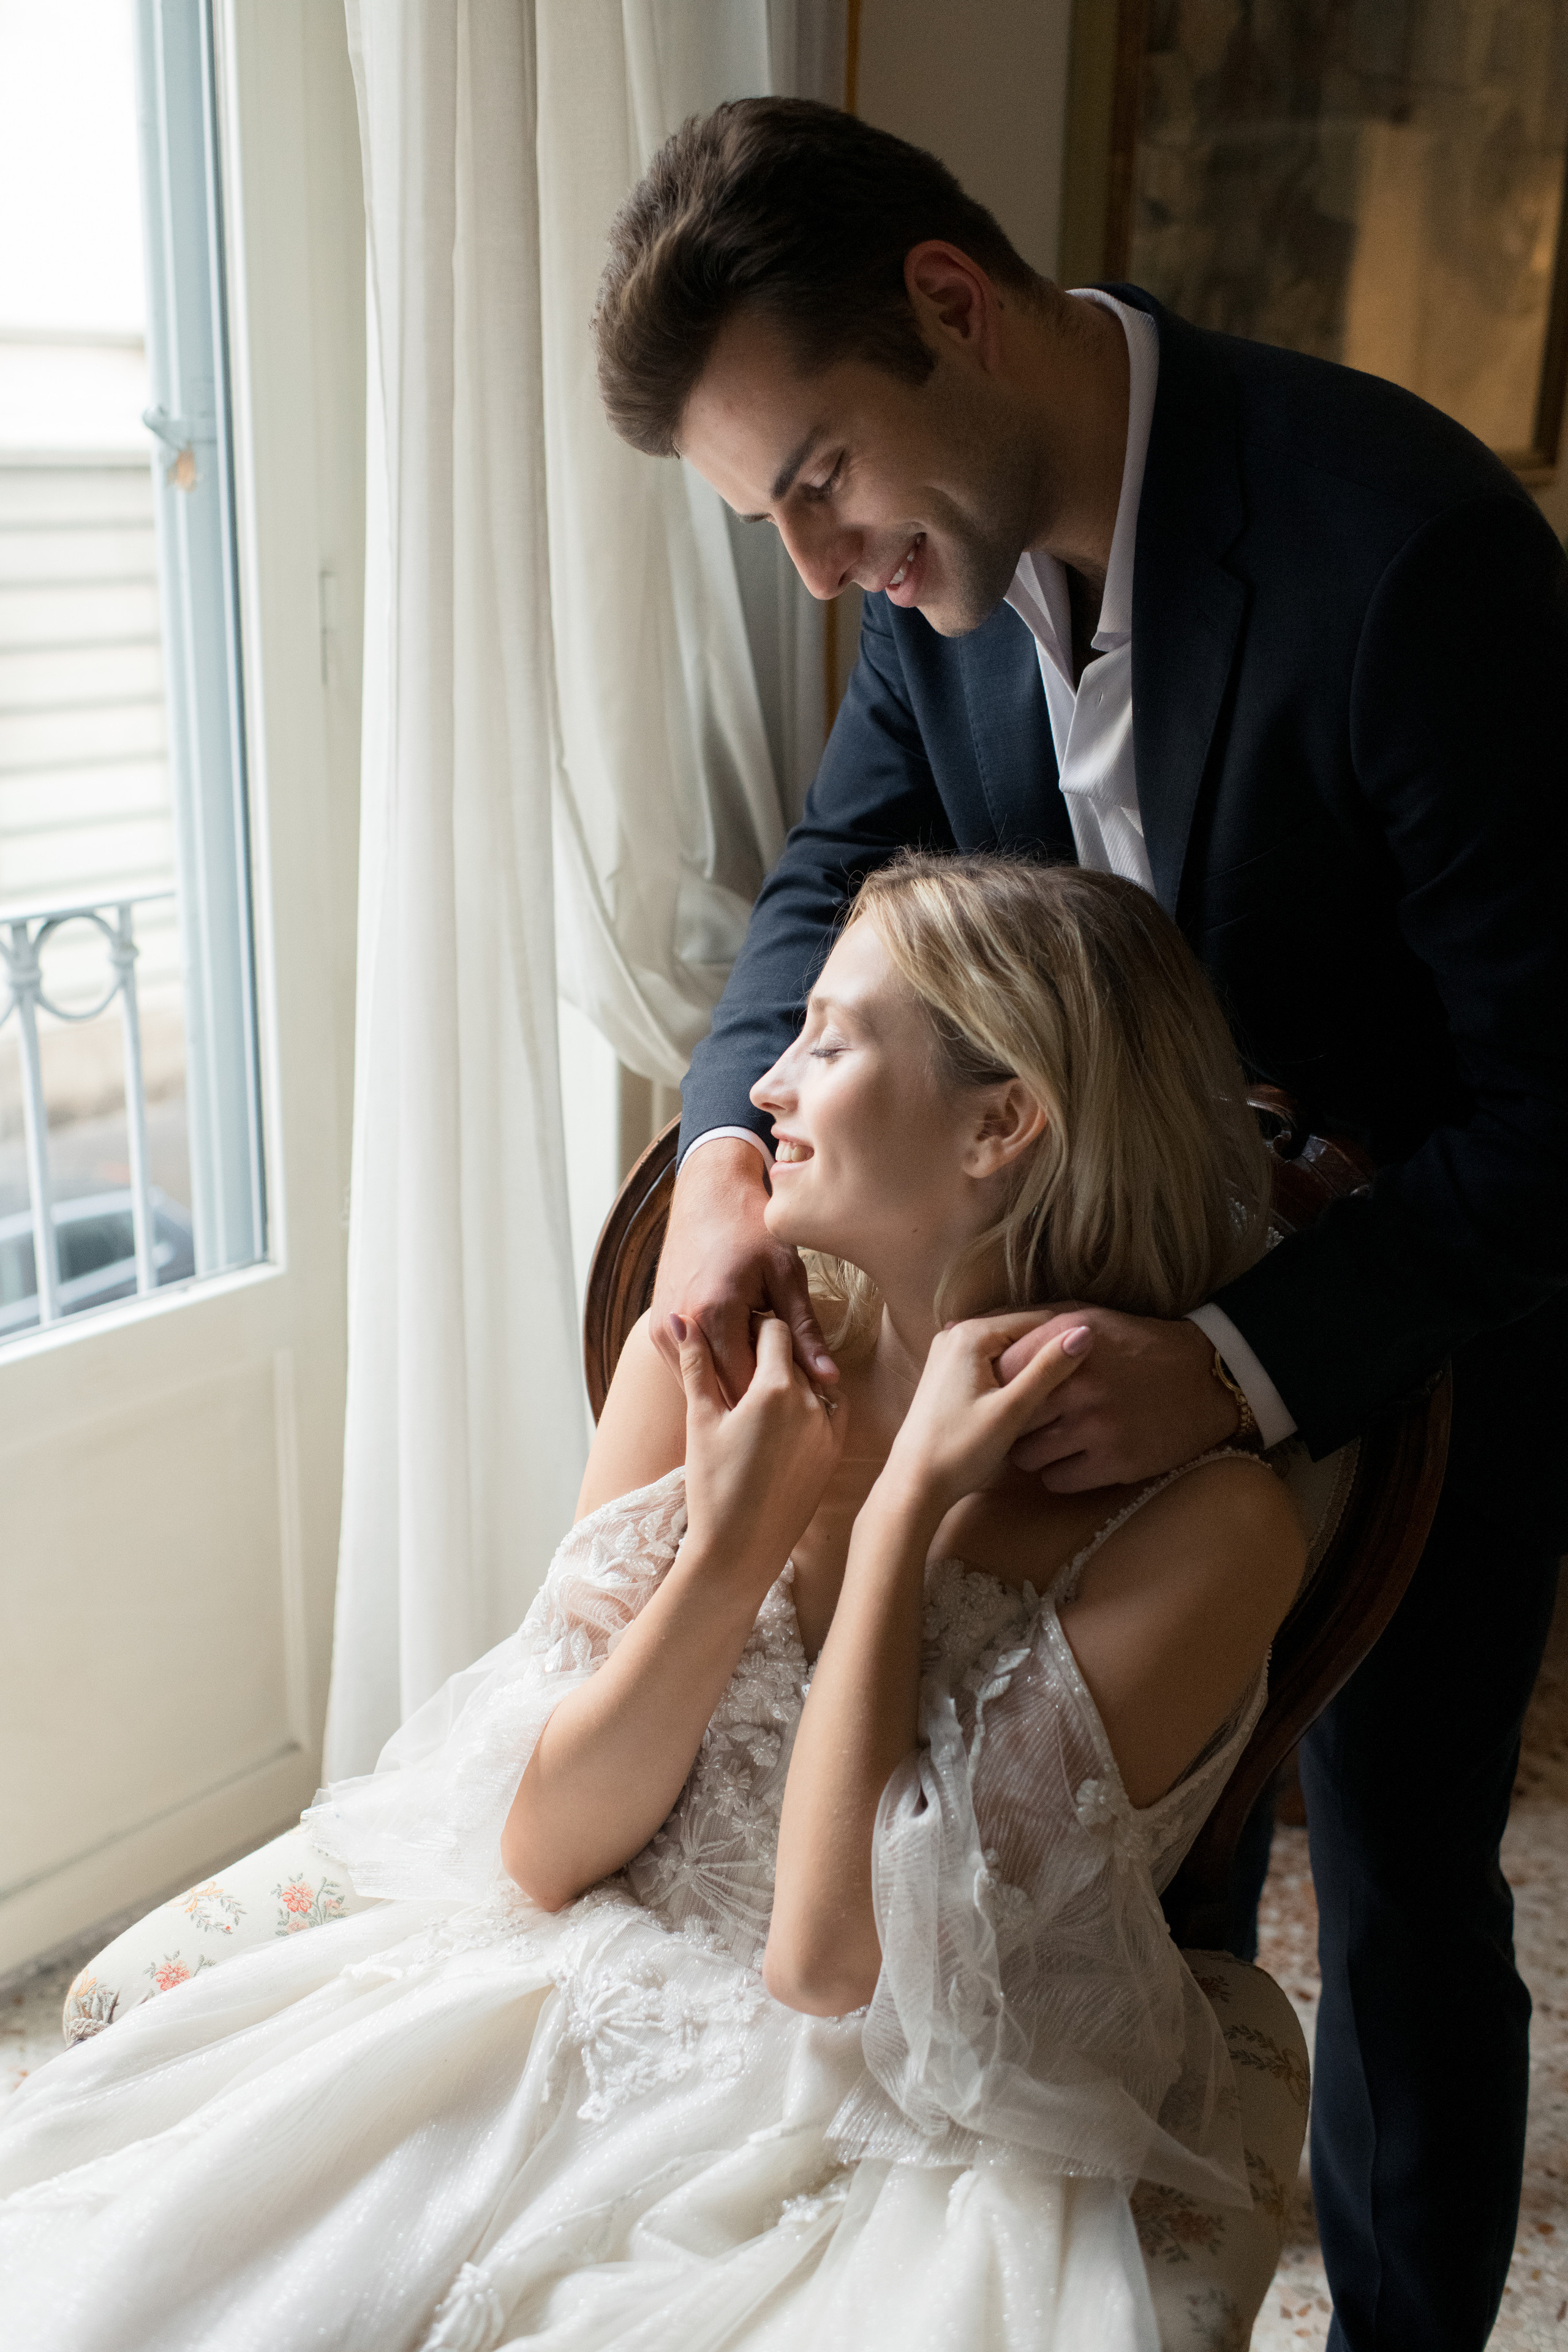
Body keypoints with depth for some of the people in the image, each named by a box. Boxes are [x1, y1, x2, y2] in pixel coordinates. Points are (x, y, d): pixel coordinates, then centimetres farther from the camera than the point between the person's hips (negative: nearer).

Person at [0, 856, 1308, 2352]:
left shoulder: (1204, 1521, -17)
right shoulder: (719, 1351, -4)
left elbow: (831, 1963, -19)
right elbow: (544, 1847, -3)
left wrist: (905, 1503, -21)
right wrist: (733, 1539, -17)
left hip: (911, 2151, -2)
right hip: (572, 2027, 2)